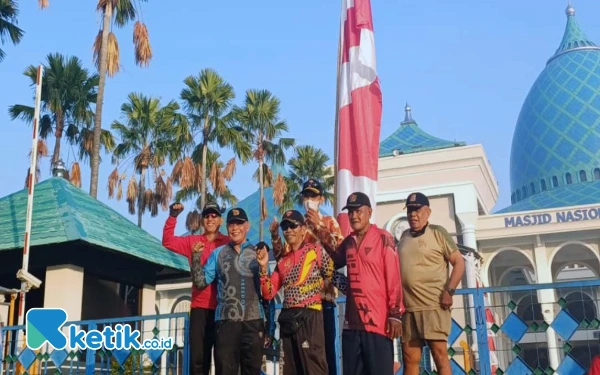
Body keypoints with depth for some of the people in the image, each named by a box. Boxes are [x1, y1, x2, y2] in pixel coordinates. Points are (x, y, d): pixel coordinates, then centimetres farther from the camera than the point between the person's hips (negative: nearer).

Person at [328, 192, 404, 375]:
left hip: (378, 321, -6)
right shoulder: (347, 242, 13)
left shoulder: (383, 238, -4)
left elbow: (394, 279, -8)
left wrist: (395, 314, -13)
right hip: (352, 322, 6)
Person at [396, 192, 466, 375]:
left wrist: (449, 291, -13)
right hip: (408, 307, 5)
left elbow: (459, 263, -2)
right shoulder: (404, 236, 14)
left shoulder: (437, 232, 0)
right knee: (409, 358, 6)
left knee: (440, 353, -4)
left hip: (433, 305, -5)